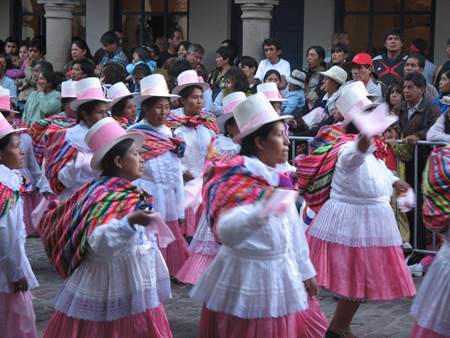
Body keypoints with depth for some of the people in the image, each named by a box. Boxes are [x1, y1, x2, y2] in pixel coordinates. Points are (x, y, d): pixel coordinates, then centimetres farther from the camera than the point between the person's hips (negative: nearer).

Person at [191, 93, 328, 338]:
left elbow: (293, 226, 16)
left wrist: (304, 268, 20)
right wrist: (261, 212, -49)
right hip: (249, 275, -8)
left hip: (283, 273, 8)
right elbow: (226, 233, -33)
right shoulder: (237, 180, -18)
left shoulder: (278, 177, 7)